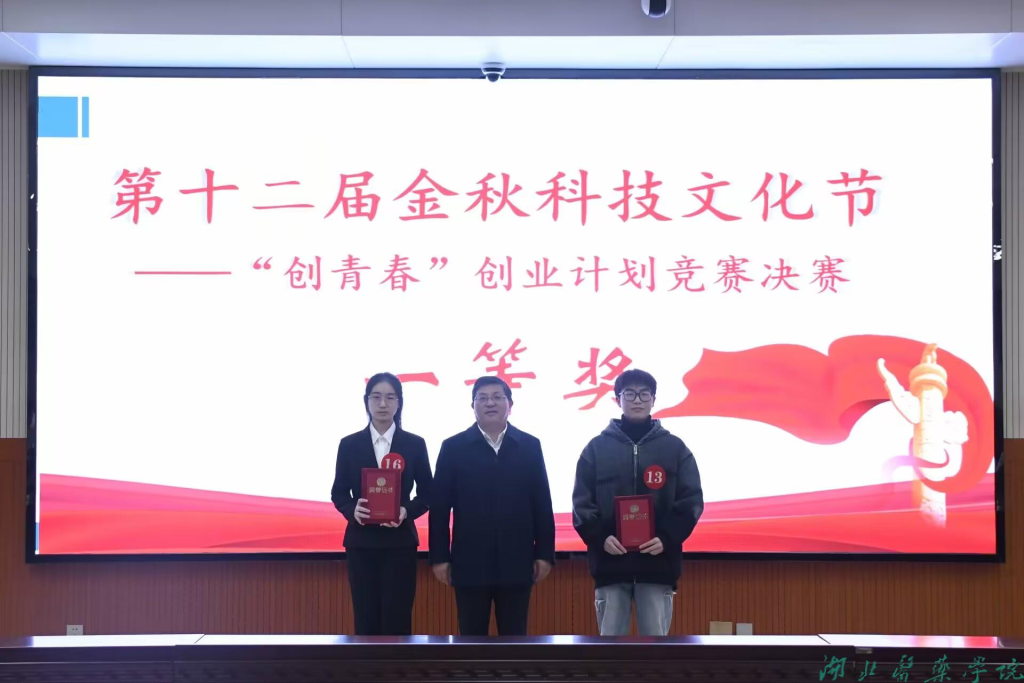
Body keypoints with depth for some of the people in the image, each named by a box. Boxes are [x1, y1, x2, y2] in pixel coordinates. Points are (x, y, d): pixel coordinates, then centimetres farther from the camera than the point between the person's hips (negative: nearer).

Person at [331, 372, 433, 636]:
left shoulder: (415, 444, 3)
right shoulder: (349, 444, 4)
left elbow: (427, 494, 6)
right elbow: (338, 493, 7)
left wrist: (407, 511, -15)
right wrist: (352, 509, -15)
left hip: (399, 543, -1)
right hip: (362, 543, 1)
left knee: (397, 620, -2)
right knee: (366, 620, 3)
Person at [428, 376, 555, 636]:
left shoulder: (529, 446, 6)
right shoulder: (453, 447, 3)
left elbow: (542, 504, 5)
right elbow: (439, 507, 1)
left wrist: (544, 553, 0)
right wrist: (439, 556, -3)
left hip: (516, 562, 1)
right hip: (470, 563, -1)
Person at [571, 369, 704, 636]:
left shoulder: (675, 448, 7)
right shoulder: (597, 448, 7)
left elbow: (691, 501, 3)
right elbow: (582, 503, 4)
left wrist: (667, 538, -13)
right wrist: (600, 537, -14)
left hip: (658, 563, 0)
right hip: (610, 564, 0)